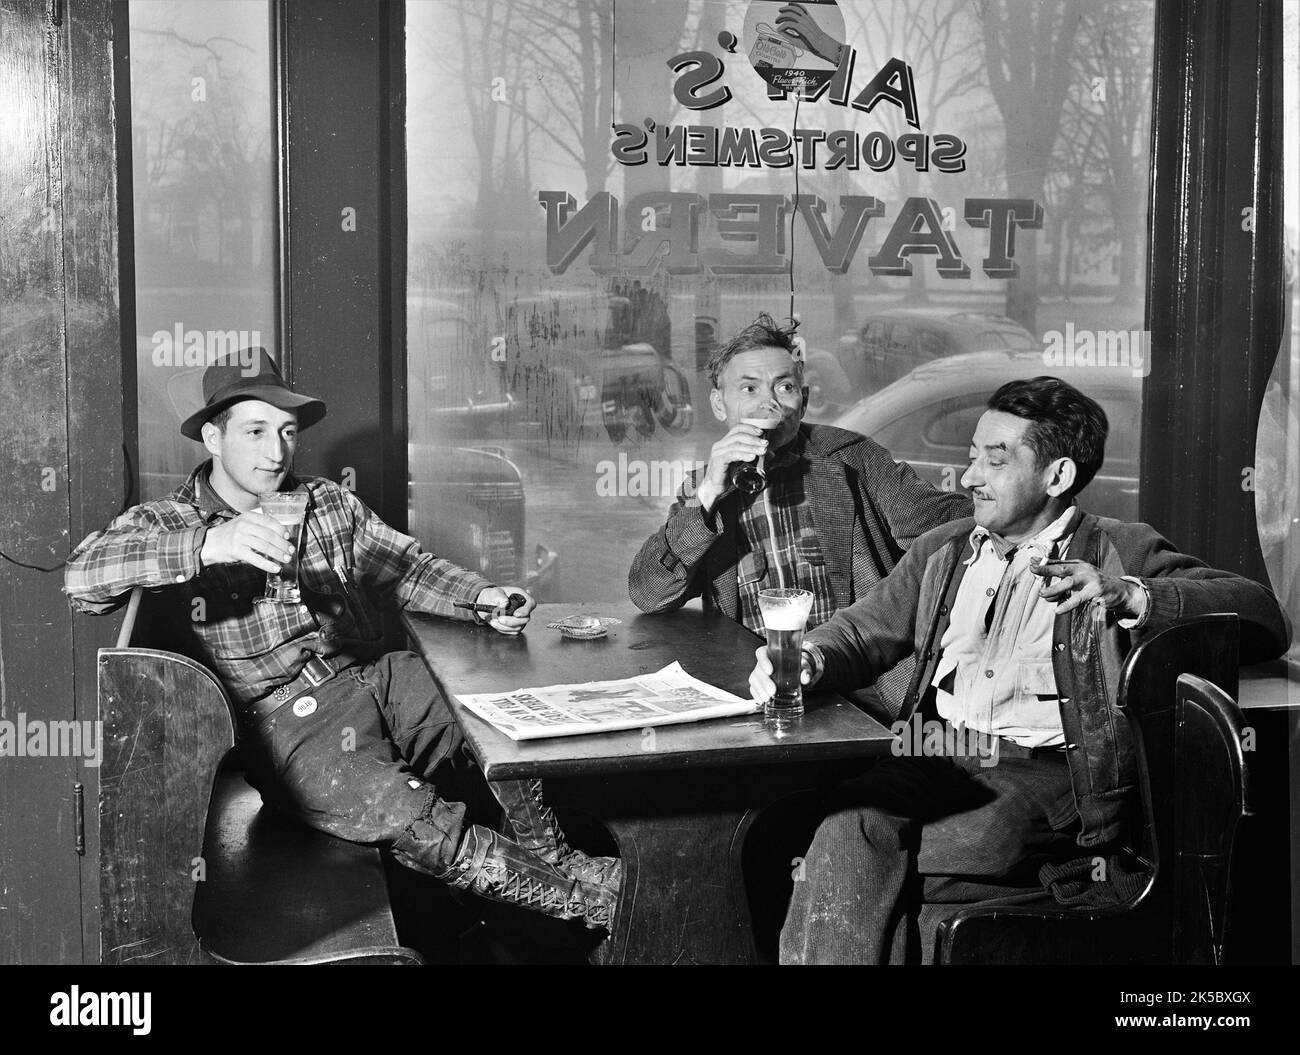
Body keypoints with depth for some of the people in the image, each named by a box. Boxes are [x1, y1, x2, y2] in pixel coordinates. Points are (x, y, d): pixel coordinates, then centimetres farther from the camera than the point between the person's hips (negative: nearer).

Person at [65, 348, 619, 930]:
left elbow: (408, 567, 21)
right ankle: (581, 900, -18)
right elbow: (78, 576, -18)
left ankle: (549, 858, 2)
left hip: (377, 678, 6)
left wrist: (482, 597, 1)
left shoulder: (328, 501, 18)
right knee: (408, 816, -28)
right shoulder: (164, 523, 1)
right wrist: (205, 546, -33)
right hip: (285, 716, -5)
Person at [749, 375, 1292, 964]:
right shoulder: (941, 551, 24)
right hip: (935, 759, 4)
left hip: (1047, 769, -4)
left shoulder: (1120, 553, 8)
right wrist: (810, 659, 0)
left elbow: (1264, 619, -2)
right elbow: (864, 632, 25)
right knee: (852, 822, -29)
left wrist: (1127, 597, -18)